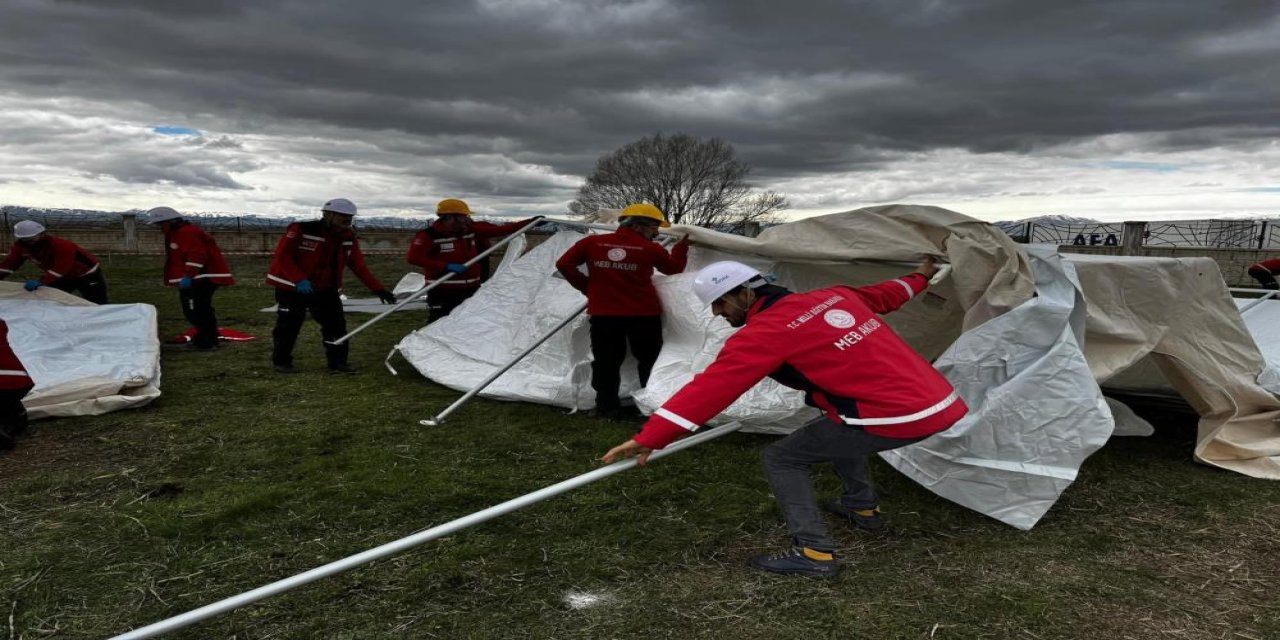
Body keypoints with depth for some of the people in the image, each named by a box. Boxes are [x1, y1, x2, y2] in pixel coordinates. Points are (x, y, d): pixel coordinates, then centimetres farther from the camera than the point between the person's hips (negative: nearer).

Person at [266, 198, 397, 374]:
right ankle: (281, 361, 22)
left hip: (325, 289, 5)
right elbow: (282, 256, -21)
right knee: (289, 326, 4)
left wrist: (378, 289, -8)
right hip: (291, 287, -5)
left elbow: (359, 266, 0)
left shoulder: (348, 238, -2)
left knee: (336, 323, 0)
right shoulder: (302, 230, -21)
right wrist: (299, 280, -32)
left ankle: (338, 362, 10)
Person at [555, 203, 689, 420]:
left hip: (603, 314, 2)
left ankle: (607, 407, 12)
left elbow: (564, 265, 2)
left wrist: (587, 287, 10)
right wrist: (682, 244, 24)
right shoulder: (651, 249, -6)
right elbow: (674, 268, 10)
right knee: (650, 361, 12)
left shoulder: (591, 242, 1)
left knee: (606, 362, 11)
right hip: (644, 315, -2)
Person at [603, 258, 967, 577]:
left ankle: (813, 552, 0)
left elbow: (712, 386, -17)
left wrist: (649, 438, -17)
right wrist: (918, 279, 54)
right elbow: (884, 296, 30)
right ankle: (863, 508, 44)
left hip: (895, 418, -9)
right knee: (838, 430, 35)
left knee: (781, 459, 4)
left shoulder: (766, 332, -10)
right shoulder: (835, 296, 13)